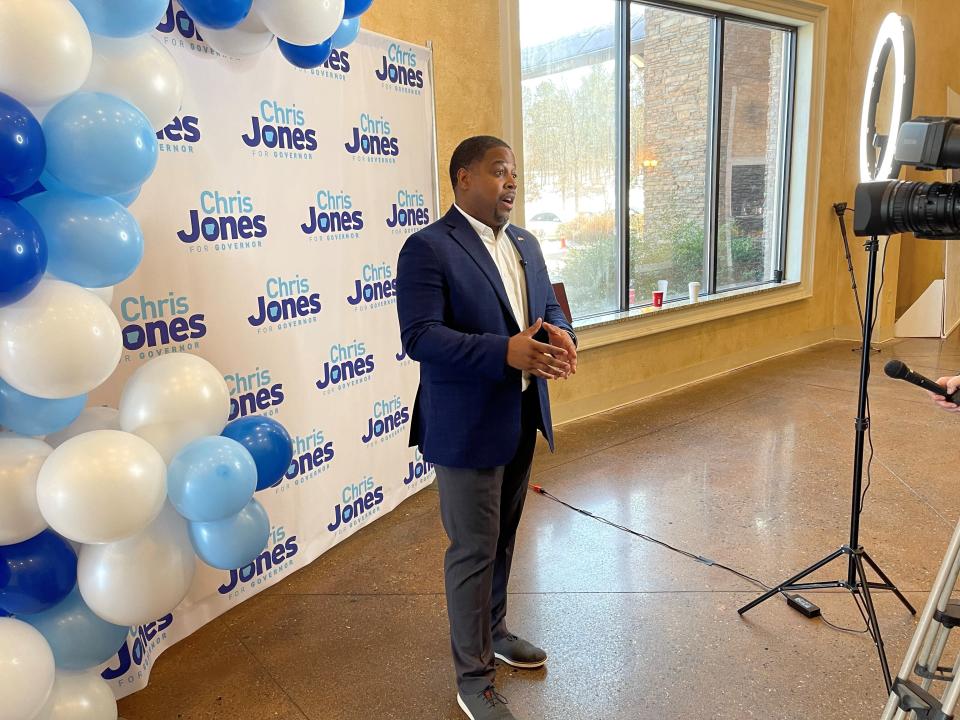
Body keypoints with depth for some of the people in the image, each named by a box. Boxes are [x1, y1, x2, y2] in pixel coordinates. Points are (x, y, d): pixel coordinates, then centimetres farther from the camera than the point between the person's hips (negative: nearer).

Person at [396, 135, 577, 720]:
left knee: (503, 536, 22)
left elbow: (549, 307, 14)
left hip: (522, 419, 8)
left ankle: (493, 629, 43)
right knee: (473, 550, 3)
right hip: (467, 427, -7)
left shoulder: (526, 244, 11)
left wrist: (559, 335, -10)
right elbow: (419, 336, -22)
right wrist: (505, 352, -32)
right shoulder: (429, 248, -14)